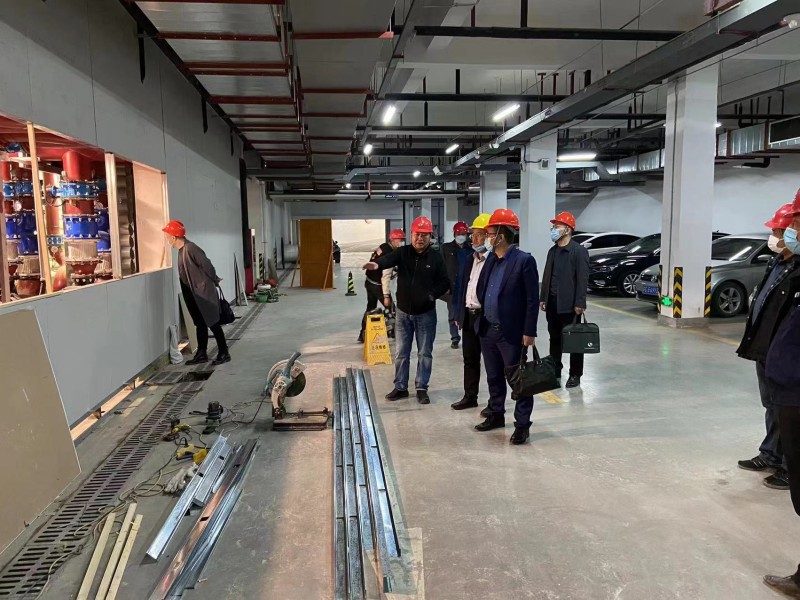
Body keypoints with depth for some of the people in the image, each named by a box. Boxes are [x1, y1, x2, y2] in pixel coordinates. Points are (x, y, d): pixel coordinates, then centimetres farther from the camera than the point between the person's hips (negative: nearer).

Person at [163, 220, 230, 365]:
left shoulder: (190, 248, -19)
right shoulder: (182, 250, 12)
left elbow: (206, 265, -19)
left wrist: (215, 281, -7)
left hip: (204, 293, -9)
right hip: (195, 294, 9)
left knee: (213, 323, -3)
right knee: (200, 324, 13)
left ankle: (224, 353, 4)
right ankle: (201, 354, 20)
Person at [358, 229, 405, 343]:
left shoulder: (382, 246, 4)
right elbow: (385, 276, -26)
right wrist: (386, 296, -25)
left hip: (369, 282, 10)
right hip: (377, 285, -10)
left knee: (370, 308, 20)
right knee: (391, 308, 2)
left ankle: (363, 335, 25)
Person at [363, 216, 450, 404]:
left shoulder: (436, 257, -4)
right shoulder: (402, 253, -4)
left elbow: (445, 282, 2)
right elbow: (389, 259, -26)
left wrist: (433, 294, -15)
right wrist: (377, 264, -49)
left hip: (426, 314, -1)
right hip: (403, 312, 1)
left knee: (424, 353, 6)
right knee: (401, 353, 10)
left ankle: (422, 388, 19)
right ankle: (400, 387, 23)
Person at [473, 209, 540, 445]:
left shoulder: (524, 261, -11)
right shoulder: (490, 259, 10)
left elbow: (532, 299, -12)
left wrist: (529, 332, -14)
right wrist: (480, 319, 10)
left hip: (511, 332, -7)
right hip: (487, 330, 7)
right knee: (494, 378, 18)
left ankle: (522, 424, 14)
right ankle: (497, 415, 34)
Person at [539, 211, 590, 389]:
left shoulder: (579, 251, -7)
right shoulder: (552, 251, 15)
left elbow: (582, 279, -13)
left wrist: (579, 303, -18)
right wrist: (543, 298, 11)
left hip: (569, 305, -6)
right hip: (552, 303, 7)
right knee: (554, 339, 13)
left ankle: (575, 374, 13)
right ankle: (554, 371, 23)